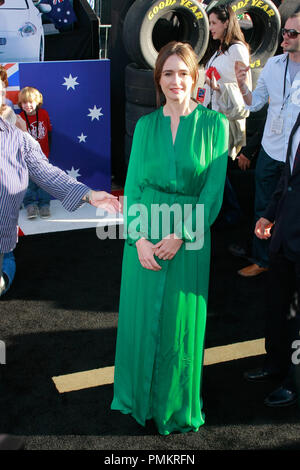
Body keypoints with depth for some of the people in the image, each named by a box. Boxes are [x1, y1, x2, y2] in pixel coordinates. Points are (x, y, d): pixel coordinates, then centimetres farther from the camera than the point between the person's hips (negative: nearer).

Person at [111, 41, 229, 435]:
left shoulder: (214, 124, -1)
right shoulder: (145, 125, 7)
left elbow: (214, 188, -7)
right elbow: (132, 184, 2)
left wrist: (180, 235, -15)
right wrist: (139, 238, -10)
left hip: (189, 240, -2)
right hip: (144, 239, 2)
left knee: (180, 324, 8)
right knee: (140, 317, 11)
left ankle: (176, 407, 29)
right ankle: (140, 400, 32)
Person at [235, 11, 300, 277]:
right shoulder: (273, 64, 3)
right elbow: (256, 103, 8)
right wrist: (242, 86, -9)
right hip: (270, 152, 4)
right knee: (263, 210, 14)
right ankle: (261, 260, 31)